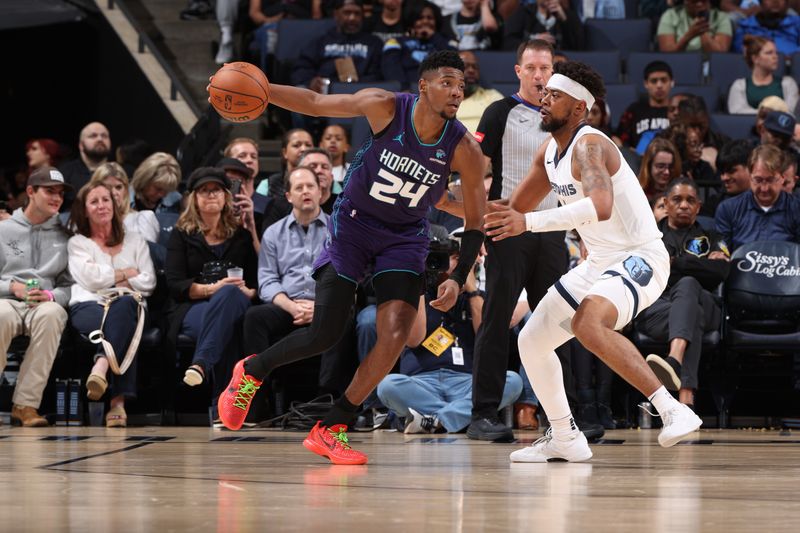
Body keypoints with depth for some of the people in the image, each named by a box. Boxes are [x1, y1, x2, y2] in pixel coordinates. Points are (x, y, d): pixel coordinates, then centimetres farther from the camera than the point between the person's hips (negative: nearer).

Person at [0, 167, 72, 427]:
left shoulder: (63, 237, 18)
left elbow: (69, 285, 12)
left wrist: (51, 295, -9)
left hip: (45, 305, 1)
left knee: (51, 315, -39)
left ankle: (25, 403, -36)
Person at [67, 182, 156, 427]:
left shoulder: (134, 241, 26)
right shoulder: (77, 243, 21)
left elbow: (148, 282, 12)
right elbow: (90, 278, 1)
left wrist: (109, 280, 0)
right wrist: (128, 273, 8)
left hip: (127, 305, 1)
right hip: (89, 307, -1)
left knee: (124, 304, -42)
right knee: (124, 329, -40)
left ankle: (101, 366, -58)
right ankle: (119, 400, -54)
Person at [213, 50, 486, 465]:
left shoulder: (464, 149, -18)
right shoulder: (385, 107, -20)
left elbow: (476, 223, -10)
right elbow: (315, 103, -8)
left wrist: (458, 279, -22)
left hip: (406, 236, 2)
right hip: (354, 223, -1)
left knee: (396, 332, -18)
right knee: (324, 334, -6)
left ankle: (331, 429, -6)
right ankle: (251, 371, 25)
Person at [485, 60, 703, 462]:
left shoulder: (588, 145, -20)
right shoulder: (549, 153, 9)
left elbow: (600, 207, -39)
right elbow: (515, 208, 24)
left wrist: (530, 223, -40)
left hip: (639, 259, -10)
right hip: (599, 264, 10)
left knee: (588, 324, -37)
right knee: (531, 342, 12)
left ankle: (673, 411, -35)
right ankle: (565, 440, 27)